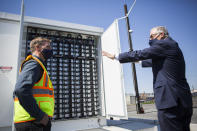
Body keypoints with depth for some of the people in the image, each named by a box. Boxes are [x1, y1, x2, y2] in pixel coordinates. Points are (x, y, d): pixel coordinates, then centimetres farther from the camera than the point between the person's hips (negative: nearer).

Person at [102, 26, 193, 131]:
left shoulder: (164, 44, -8)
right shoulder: (172, 46, 22)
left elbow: (139, 54, -11)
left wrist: (115, 56, -1)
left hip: (170, 100, -10)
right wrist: (140, 62, 46)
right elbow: (157, 62, 35)